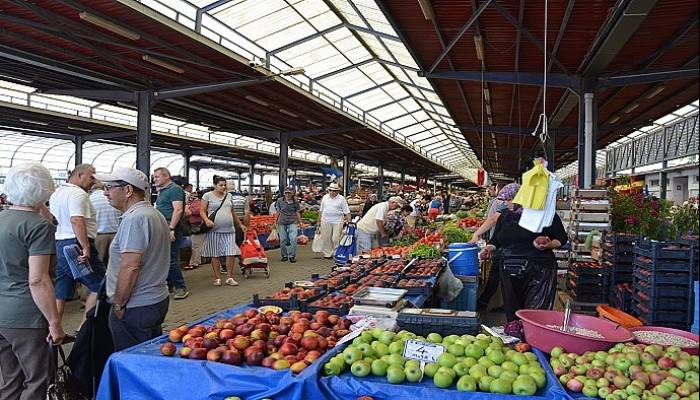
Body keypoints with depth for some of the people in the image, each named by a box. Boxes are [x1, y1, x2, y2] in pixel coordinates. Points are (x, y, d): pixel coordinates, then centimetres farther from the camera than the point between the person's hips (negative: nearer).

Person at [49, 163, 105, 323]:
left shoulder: (56, 194, 19)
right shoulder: (78, 193, -14)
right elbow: (77, 221, -27)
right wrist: (86, 247, -28)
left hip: (59, 244, 10)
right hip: (76, 244, -10)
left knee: (61, 293, 12)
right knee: (98, 286, -1)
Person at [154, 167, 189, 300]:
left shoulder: (175, 189, -10)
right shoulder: (162, 191, 20)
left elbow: (178, 210, -20)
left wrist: (171, 228, -25)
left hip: (170, 229, -10)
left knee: (171, 258, -9)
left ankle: (180, 287, -3)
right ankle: (169, 284, 23)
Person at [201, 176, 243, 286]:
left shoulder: (228, 196, 15)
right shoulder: (208, 196, 3)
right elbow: (202, 211, -1)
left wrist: (240, 225, 23)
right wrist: (207, 220, -19)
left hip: (229, 229, 3)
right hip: (214, 230, -3)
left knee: (231, 253, -4)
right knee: (215, 255, 3)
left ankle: (229, 277, 6)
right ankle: (217, 278, 13)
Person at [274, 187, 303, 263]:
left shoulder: (295, 202, 0)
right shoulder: (280, 201, 0)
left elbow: (297, 212, 7)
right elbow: (277, 212, 8)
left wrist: (300, 222, 8)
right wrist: (275, 221, 7)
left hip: (292, 222, -1)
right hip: (282, 223, 1)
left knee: (293, 239, -13)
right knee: (283, 240, 5)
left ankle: (292, 256, -2)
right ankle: (284, 255, 21)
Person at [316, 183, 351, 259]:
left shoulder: (341, 199, 0)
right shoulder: (325, 197, 10)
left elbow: (347, 212, -2)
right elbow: (321, 210, 16)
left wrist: (349, 221, -10)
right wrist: (319, 220, 15)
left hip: (337, 221, -3)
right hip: (326, 221, 3)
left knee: (336, 239, -6)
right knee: (326, 238, 6)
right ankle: (327, 253, 18)